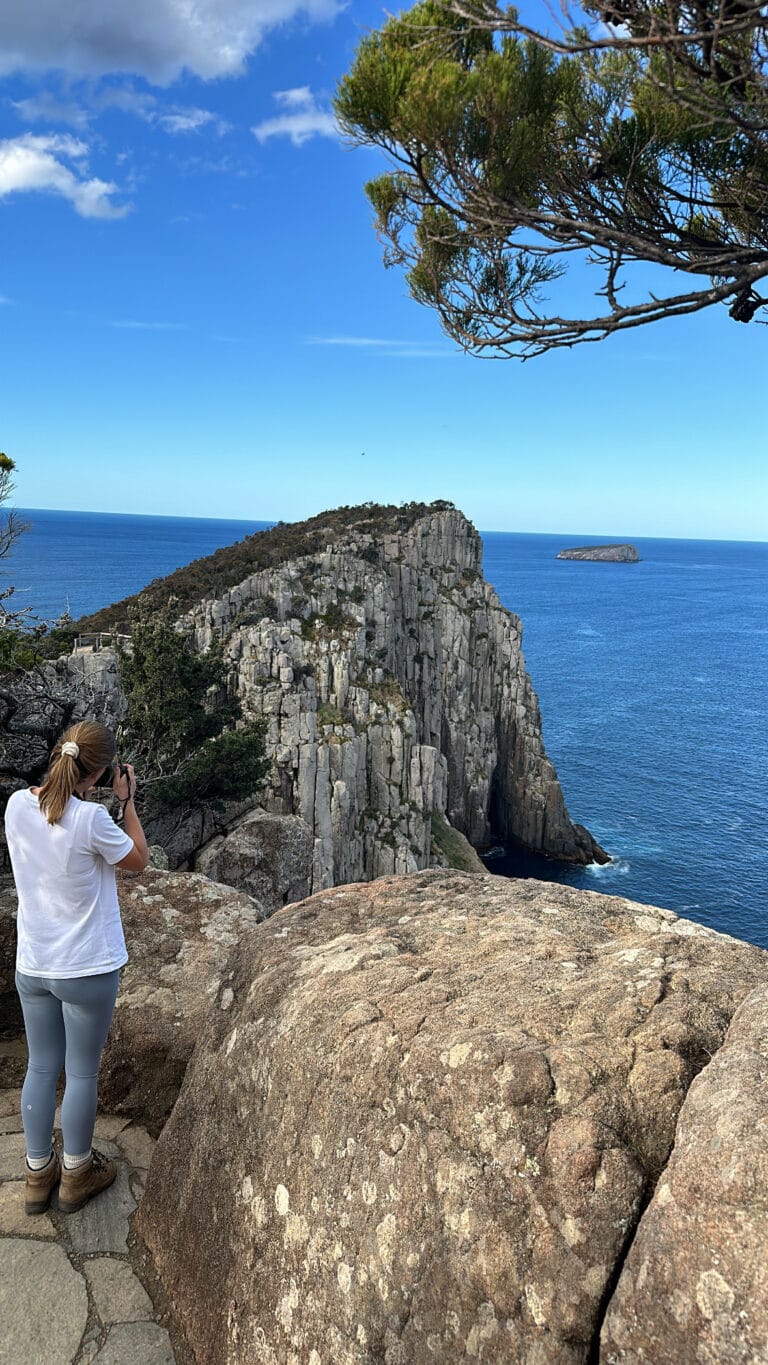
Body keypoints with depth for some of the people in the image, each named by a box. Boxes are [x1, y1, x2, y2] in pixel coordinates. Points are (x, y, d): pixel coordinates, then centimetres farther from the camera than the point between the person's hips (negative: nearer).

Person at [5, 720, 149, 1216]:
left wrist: (78, 793, 7)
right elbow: (139, 861, -7)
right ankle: (76, 1174, 30)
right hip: (88, 969, -5)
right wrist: (127, 801, -4)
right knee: (82, 1074, 13)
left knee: (41, 1068, 19)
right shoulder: (91, 819, -25)